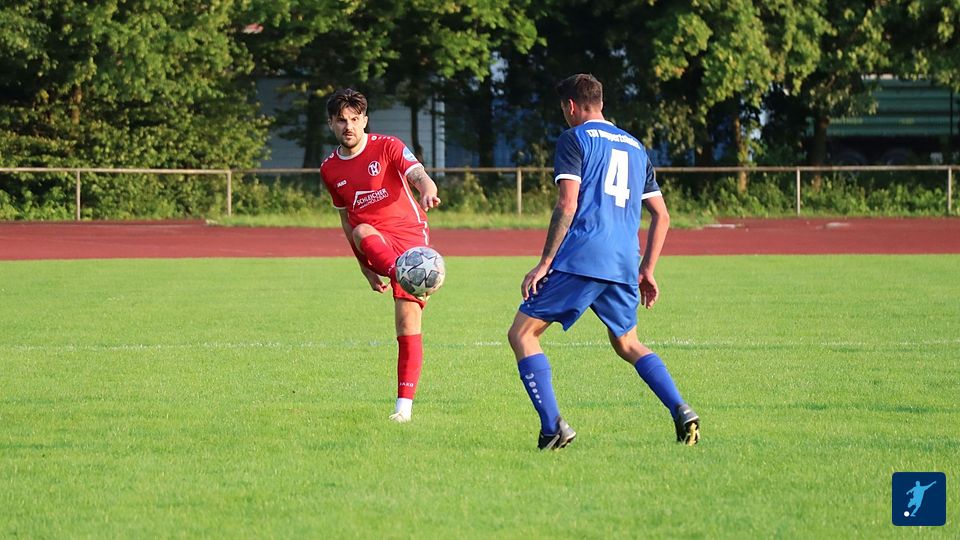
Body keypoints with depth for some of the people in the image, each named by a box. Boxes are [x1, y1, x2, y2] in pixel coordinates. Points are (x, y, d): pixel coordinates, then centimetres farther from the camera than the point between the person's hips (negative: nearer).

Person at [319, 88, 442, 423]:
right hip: (375, 247, 3)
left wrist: (427, 191, -44)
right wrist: (365, 266, 18)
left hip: (410, 235, -2)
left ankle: (404, 405, -3)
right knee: (363, 232, -36)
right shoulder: (329, 169, 11)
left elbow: (419, 175, -18)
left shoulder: (387, 147, -2)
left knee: (408, 323, -9)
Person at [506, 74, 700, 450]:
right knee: (628, 345, 24)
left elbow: (567, 205, -10)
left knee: (522, 334, 2)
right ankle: (681, 412, 3)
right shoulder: (635, 147, 21)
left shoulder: (575, 139, 1)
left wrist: (544, 263, -9)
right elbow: (661, 215, 20)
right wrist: (646, 271, 24)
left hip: (579, 261, -7)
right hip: (624, 266, 7)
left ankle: (553, 427, -12)